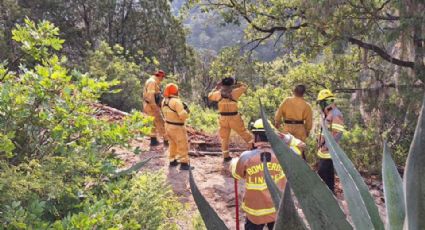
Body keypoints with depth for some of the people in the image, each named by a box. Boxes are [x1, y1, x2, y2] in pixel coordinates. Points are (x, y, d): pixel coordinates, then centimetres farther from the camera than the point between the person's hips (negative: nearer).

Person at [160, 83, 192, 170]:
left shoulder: (164, 101, 1)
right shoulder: (176, 102, -24)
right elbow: (183, 116, -28)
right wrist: (186, 110, -7)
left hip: (168, 125, 8)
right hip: (177, 127, -8)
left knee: (173, 144, 24)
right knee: (183, 146, 3)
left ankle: (172, 161, 32)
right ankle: (184, 163, 4)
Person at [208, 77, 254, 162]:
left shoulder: (218, 93, -3)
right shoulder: (234, 92, -9)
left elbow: (210, 96, 17)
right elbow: (244, 86, 7)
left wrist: (217, 87, 21)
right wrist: (236, 84, 13)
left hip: (223, 118, 2)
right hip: (234, 117, -2)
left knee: (224, 137, 11)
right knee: (244, 133, 13)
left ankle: (226, 156, 13)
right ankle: (252, 145, 21)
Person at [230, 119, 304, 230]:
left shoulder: (246, 157, -18)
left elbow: (236, 173, 2)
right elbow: (299, 145, 5)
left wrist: (234, 161, 22)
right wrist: (286, 138, -3)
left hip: (255, 212, -2)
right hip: (279, 210, 2)